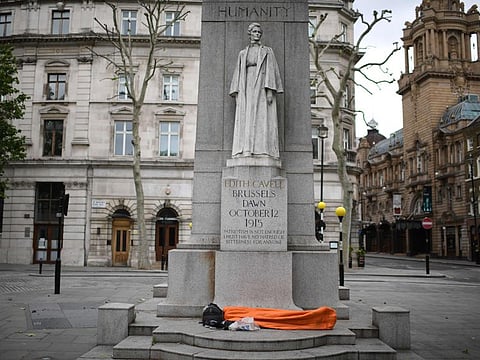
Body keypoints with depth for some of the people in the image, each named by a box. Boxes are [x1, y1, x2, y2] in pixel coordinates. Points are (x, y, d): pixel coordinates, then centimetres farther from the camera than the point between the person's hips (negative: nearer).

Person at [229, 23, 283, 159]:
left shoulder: (267, 51, 11)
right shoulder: (242, 53, 20)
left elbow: (271, 71, 0)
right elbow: (238, 74, 15)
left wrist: (270, 91, -13)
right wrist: (237, 94, 2)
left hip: (262, 87, -3)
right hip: (247, 88, 3)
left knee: (262, 119, -12)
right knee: (245, 120, -7)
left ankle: (262, 152, -16)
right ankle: (246, 153, -11)